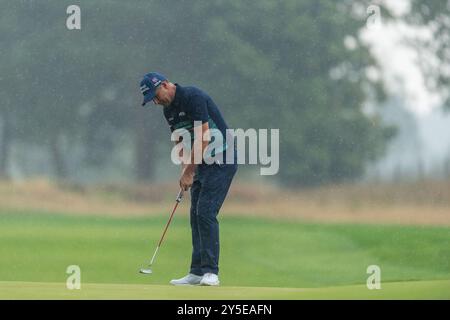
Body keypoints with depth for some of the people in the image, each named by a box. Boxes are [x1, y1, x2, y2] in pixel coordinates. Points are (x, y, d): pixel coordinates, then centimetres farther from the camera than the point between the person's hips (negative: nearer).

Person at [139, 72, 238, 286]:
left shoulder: (193, 97, -20)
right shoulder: (169, 110, 9)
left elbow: (203, 138, -23)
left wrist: (189, 172, -19)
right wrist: (185, 171, 2)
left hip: (221, 161, -9)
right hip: (202, 164, 9)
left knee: (206, 212, -16)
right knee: (196, 216, 6)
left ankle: (211, 272, -17)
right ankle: (197, 272, 9)